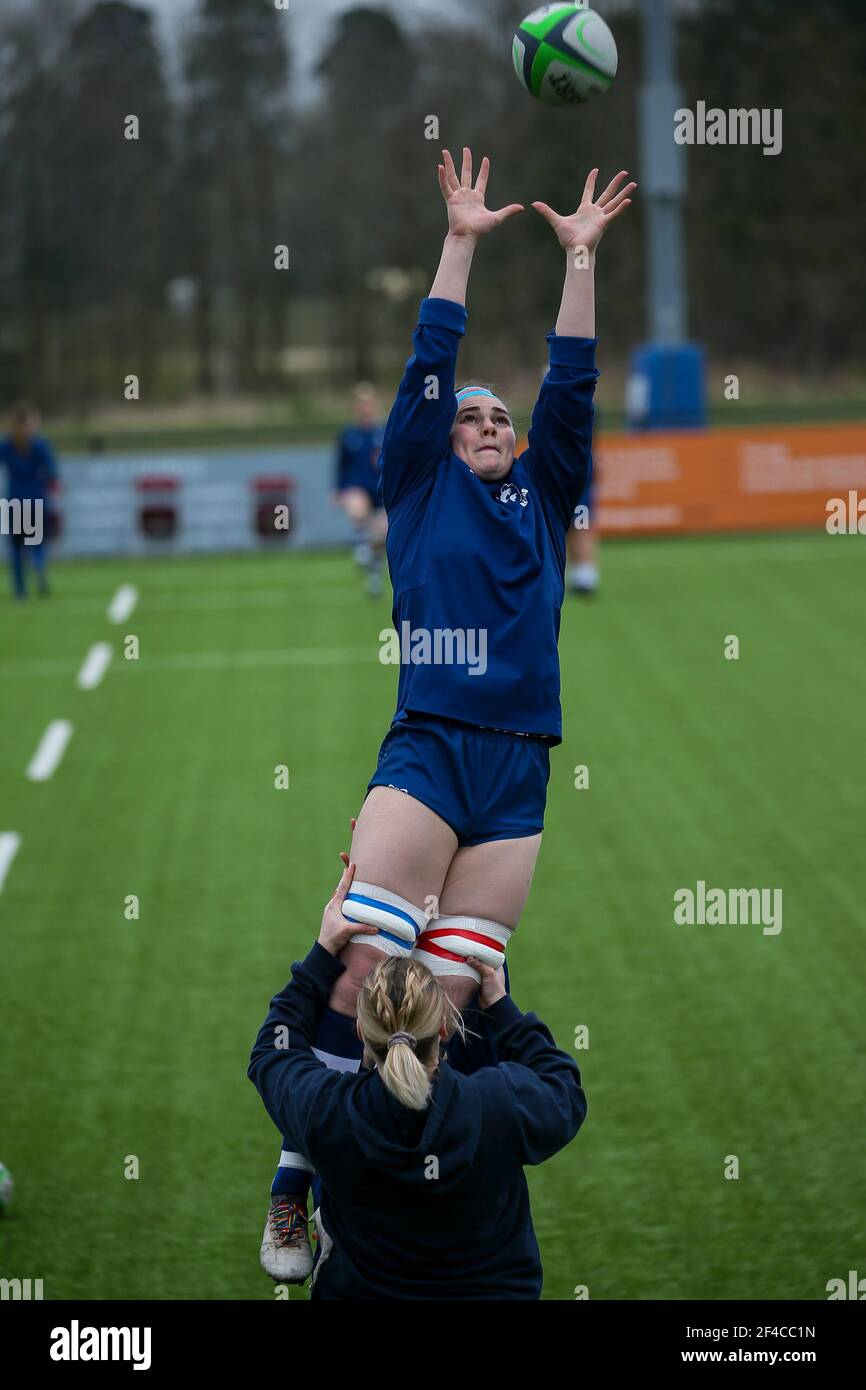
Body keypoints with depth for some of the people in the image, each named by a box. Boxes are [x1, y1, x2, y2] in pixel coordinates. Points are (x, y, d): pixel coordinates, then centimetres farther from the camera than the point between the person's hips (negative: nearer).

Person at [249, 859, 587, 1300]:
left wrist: (324, 953, 2)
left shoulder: (326, 1111, -24)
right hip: (491, 1287, 0)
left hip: (356, 1286, 0)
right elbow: (565, 1093, -1)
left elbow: (272, 1051, 0)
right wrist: (502, 1007, 7)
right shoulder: (501, 1104, -27)